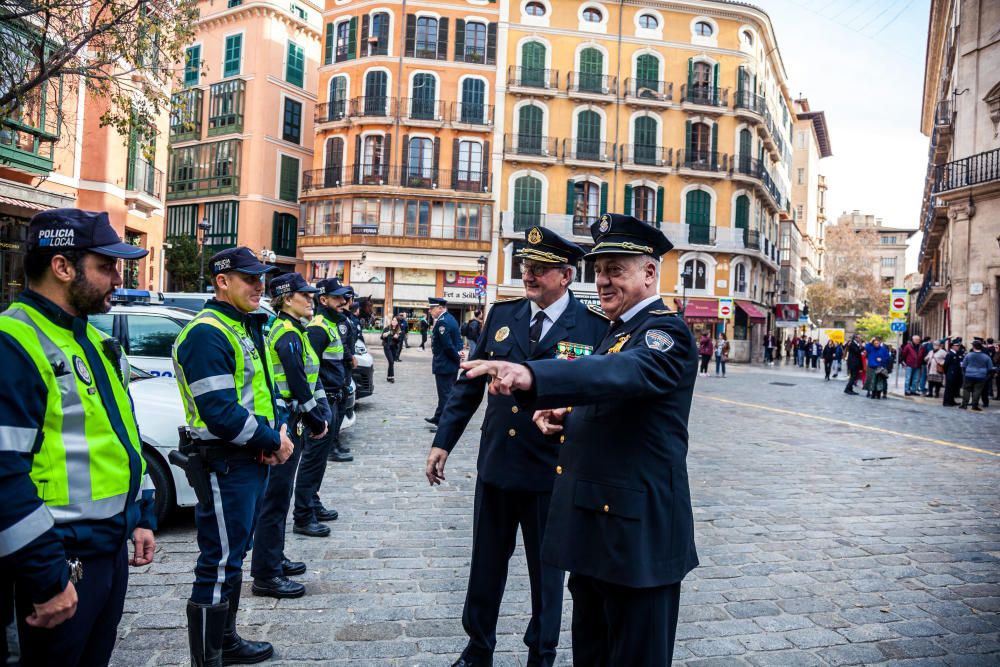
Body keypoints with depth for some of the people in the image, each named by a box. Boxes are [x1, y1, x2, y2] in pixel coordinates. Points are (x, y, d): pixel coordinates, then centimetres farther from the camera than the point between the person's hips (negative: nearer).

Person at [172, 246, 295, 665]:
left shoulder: (248, 327, 13)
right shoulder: (207, 334, -18)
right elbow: (220, 412, -26)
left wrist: (276, 435, -1)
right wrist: (273, 442, -15)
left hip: (252, 458, 10)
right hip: (223, 464, -10)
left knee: (235, 556, 20)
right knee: (220, 566, -2)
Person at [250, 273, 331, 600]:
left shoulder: (291, 331, 14)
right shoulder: (288, 334, -16)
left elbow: (310, 378, 13)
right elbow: (299, 387, -20)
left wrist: (319, 418, 8)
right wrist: (317, 423, -10)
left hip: (289, 422, 10)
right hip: (285, 423, -10)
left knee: (279, 495, 18)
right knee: (276, 497, -3)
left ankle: (274, 559, 31)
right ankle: (265, 576, 5)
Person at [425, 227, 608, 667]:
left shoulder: (594, 327, -9)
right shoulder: (502, 314, 3)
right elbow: (469, 383, 7)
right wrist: (443, 441, 5)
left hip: (551, 471, -4)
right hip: (495, 464, 4)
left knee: (546, 571, 14)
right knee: (485, 564, 18)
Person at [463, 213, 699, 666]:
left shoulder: (666, 333, -15)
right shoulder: (618, 331, 15)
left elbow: (621, 374, -37)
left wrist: (530, 376, -52)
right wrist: (562, 417, 1)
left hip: (637, 532, -9)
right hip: (593, 526, 9)